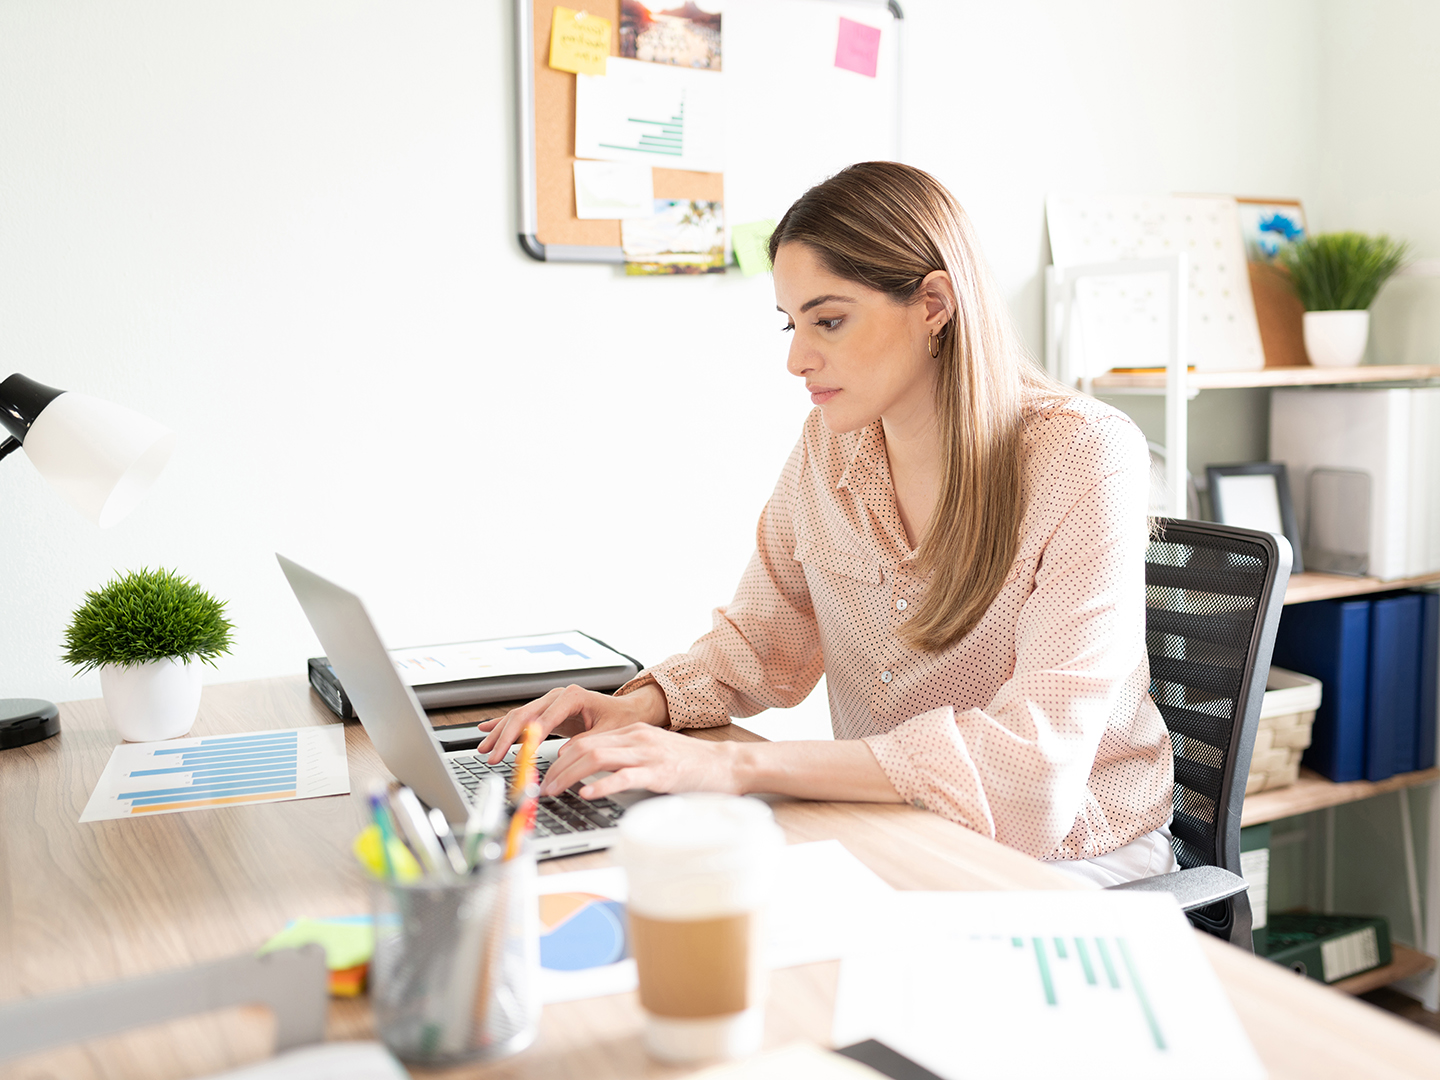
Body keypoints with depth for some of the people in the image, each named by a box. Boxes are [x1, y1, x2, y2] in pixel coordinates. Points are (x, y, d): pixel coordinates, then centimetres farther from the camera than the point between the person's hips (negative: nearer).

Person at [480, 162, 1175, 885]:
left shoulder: (1085, 456, -19)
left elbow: (1040, 751, -28)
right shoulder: (829, 445, -2)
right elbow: (762, 641, 10)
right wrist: (645, 704, -13)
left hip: (1065, 857, -4)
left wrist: (736, 765, -34)